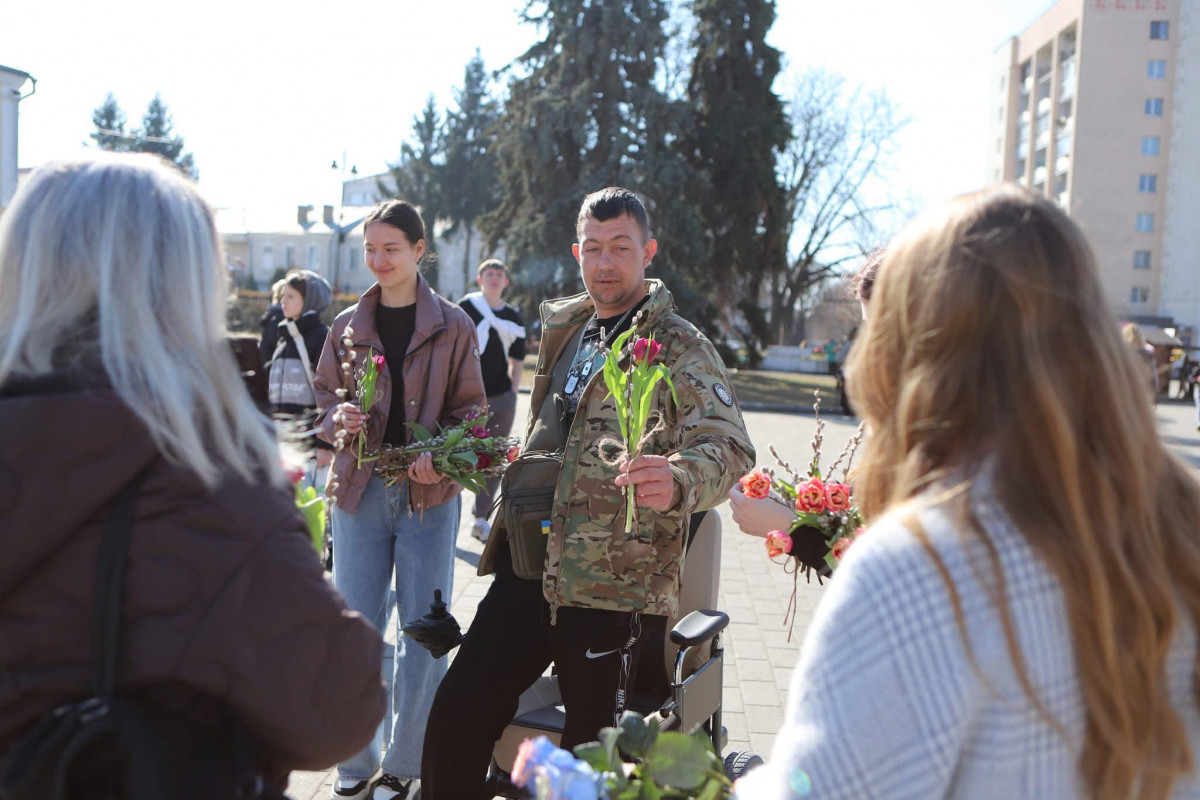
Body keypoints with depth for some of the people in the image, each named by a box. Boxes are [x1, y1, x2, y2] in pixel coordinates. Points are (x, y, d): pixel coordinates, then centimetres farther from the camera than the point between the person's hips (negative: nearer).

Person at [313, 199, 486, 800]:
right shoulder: (348, 327, 8)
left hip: (428, 496, -2)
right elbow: (324, 402, 14)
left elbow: (471, 408, 3)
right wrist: (339, 421, -10)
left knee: (423, 632, 4)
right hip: (358, 492, 2)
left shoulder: (451, 326, 1)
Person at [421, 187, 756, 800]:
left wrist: (677, 479, -43)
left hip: (609, 587, -6)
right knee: (453, 723, 6)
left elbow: (729, 445, -22)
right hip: (528, 568, 6)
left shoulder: (679, 348, -7)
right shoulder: (563, 330, 14)